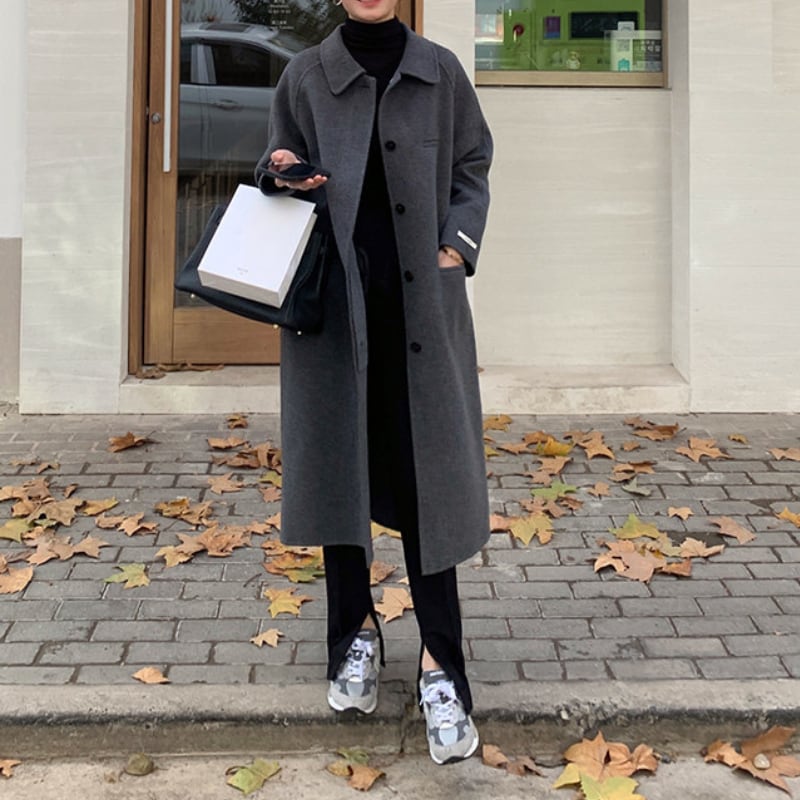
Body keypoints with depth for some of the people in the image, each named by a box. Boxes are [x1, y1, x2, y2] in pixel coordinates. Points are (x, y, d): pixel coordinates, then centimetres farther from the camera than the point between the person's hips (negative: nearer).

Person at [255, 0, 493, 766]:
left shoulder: (440, 72, 7)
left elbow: (472, 170, 12)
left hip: (421, 297, 0)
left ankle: (440, 661, 2)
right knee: (340, 458, 5)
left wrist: (458, 244, -3)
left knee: (426, 468, -2)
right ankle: (356, 632, 22)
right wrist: (279, 172, -11)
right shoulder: (304, 76, 6)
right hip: (335, 295, 1)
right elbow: (277, 176, 12)